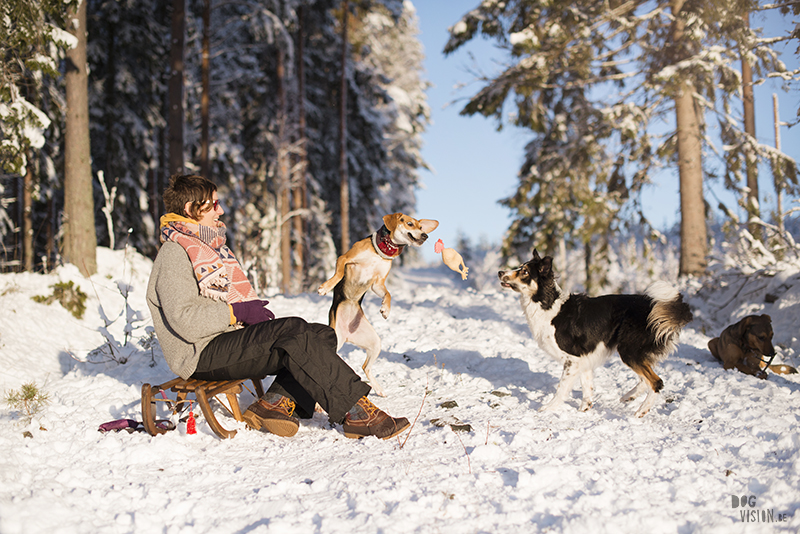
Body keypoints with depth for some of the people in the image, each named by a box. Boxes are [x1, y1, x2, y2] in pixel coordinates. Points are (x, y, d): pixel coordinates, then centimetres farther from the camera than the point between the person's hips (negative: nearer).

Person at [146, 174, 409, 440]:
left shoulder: (210, 246, 22)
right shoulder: (173, 253, -10)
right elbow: (185, 321, -22)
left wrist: (254, 311, 5)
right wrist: (239, 312, -16)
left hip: (232, 340, 10)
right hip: (202, 354, -10)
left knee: (323, 335, -5)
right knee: (294, 330, -28)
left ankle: (276, 402, -21)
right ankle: (356, 413, -29)